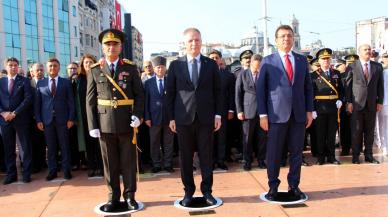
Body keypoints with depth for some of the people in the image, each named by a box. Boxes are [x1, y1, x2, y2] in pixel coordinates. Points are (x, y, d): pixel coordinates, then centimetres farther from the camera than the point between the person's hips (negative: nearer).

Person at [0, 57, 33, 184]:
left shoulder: (24, 81, 3)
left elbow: (28, 98, -7)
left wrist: (15, 113, -14)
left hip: (21, 118, -3)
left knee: (25, 147, 1)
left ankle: (26, 173, 8)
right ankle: (11, 174, 15)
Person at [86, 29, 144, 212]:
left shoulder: (130, 68, 5)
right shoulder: (95, 70, 6)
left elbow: (139, 94, 3)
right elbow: (90, 100, 3)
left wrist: (137, 115, -12)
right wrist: (92, 125, -4)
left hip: (127, 123, 0)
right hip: (105, 124, 1)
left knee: (128, 162, 7)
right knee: (110, 163, 8)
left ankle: (129, 196, 19)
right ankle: (113, 197, 20)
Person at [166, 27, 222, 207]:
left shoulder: (211, 64, 7)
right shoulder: (175, 65, 5)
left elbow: (217, 91, 7)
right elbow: (170, 93, 5)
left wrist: (218, 114, 0)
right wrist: (171, 117, 0)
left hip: (206, 117, 0)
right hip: (183, 118, 0)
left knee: (206, 155, 6)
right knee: (185, 157, 6)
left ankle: (207, 190, 18)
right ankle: (188, 191, 19)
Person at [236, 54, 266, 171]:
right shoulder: (242, 75, 2)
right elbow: (238, 93, 2)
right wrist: (239, 111, -2)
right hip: (248, 110, -1)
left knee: (262, 137, 6)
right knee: (247, 137, 5)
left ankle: (261, 160, 20)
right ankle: (247, 161, 17)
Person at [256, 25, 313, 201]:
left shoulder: (302, 60, 12)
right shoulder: (268, 61, 2)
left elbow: (308, 87, 13)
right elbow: (260, 89, -1)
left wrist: (309, 110, 6)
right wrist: (263, 114, -6)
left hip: (299, 114, 3)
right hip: (277, 114, -3)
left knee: (296, 152, 8)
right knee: (274, 152, 3)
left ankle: (294, 186, 21)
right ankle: (273, 186, 17)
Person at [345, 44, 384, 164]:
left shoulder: (378, 67, 8)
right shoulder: (352, 67, 0)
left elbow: (380, 85, 9)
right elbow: (348, 85, -1)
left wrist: (380, 101, 4)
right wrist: (349, 102, -5)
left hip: (372, 104, 3)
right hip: (357, 104, -3)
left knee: (370, 131, 8)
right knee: (356, 130, 1)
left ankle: (369, 155, 18)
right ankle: (355, 155, 11)